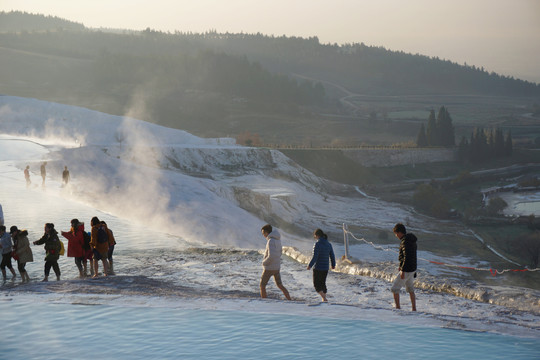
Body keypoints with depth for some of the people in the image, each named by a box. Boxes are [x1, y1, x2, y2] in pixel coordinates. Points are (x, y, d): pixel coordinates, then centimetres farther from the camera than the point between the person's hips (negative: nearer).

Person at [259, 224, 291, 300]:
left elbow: (271, 256, -31)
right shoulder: (277, 240, 6)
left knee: (262, 286, 8)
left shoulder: (271, 241, -23)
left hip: (269, 268, -8)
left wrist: (264, 262, -13)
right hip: (276, 267, 8)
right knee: (280, 285, 16)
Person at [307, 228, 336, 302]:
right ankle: (324, 299, 21)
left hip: (318, 268, -7)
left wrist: (310, 265, -8)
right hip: (326, 268, 7)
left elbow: (315, 257, -20)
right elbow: (332, 256, 10)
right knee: (322, 283, 19)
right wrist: (333, 265, 25)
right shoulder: (328, 244, 4)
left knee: (316, 284, 3)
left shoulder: (317, 244, -18)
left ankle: (324, 298, -12)